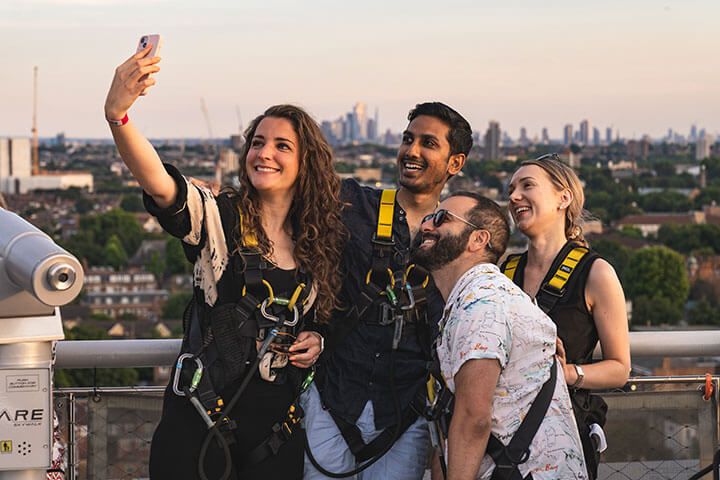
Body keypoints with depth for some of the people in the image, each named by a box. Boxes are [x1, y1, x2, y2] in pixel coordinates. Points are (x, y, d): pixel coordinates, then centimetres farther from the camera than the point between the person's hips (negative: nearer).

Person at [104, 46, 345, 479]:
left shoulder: (321, 240, 8)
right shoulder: (219, 218, -5)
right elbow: (157, 183, -25)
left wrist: (317, 339, 0)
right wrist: (117, 115, -42)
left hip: (279, 427, 4)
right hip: (199, 423, -3)